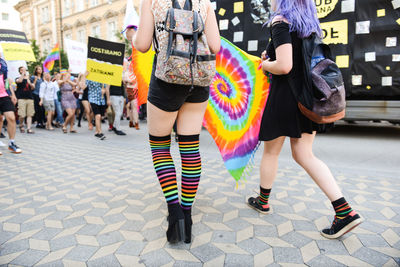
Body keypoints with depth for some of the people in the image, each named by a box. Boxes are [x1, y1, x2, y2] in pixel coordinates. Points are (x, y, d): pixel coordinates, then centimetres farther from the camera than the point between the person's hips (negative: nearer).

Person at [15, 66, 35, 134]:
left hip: (30, 98, 3)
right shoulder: (18, 78, 7)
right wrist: (23, 74, -6)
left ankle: (29, 128, -1)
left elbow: (33, 88, 9)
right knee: (22, 115, -7)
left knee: (29, 114, -2)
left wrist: (30, 83, -10)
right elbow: (19, 81, -16)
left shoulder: (29, 79, 18)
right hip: (21, 98, -3)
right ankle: (21, 126, 18)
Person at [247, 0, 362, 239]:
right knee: (304, 155, 10)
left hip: (285, 96, -7)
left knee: (271, 151, 11)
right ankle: (345, 211, 3)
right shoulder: (310, 25, 15)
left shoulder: (281, 22, -9)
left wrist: (266, 65, -1)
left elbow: (284, 66, -21)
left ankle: (263, 201, 30)